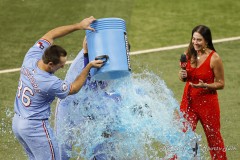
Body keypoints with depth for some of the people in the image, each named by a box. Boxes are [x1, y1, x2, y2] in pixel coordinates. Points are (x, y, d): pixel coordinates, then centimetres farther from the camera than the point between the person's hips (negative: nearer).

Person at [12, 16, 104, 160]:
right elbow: (74, 88, -7)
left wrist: (78, 26, -1)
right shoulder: (50, 83, -28)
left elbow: (50, 35, 1)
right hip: (35, 127, -8)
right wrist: (89, 67, -7)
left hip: (17, 122, 8)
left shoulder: (30, 58, -10)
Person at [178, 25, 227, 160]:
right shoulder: (189, 54, 1)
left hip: (207, 102, -4)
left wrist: (205, 86, -25)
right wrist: (182, 76, -9)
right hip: (189, 100, 4)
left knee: (213, 137, 10)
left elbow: (221, 84, -9)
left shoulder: (214, 58, -14)